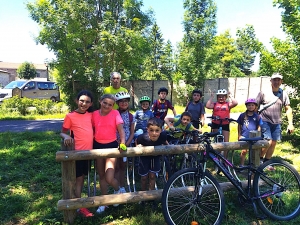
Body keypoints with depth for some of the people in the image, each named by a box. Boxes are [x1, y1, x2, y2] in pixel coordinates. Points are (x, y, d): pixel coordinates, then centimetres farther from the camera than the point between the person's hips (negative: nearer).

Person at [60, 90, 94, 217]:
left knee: (83, 177, 17)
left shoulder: (90, 115, 5)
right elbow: (63, 132, -5)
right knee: (78, 178, 4)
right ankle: (80, 207, 16)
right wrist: (66, 136, -26)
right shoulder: (70, 116, -9)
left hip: (88, 151, 6)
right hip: (77, 152, -5)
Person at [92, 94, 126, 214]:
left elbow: (121, 130, -12)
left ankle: (118, 190, 25)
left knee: (109, 178, -11)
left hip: (111, 146, -3)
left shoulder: (115, 113, -7)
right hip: (98, 146, 4)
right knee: (101, 176, 15)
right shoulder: (94, 114, 0)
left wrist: (122, 143, -27)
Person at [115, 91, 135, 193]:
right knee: (117, 167, 4)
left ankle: (122, 187, 26)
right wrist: (116, 141, -15)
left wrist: (127, 143, -8)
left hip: (126, 144, 3)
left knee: (123, 167, 14)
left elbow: (132, 132, 4)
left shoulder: (130, 116, 3)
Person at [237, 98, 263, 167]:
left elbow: (259, 127, 6)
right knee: (244, 151, 1)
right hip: (244, 137, -1)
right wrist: (239, 135, 3)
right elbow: (239, 126, 6)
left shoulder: (257, 116, 2)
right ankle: (241, 165, 13)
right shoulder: (242, 115, 1)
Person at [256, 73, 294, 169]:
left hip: (276, 123, 4)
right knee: (268, 142, -13)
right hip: (265, 121, -4)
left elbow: (288, 109, 7)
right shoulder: (264, 92, -4)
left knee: (273, 143, 8)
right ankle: (260, 159, 9)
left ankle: (266, 162, 25)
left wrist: (290, 124, 0)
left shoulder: (284, 94, 4)